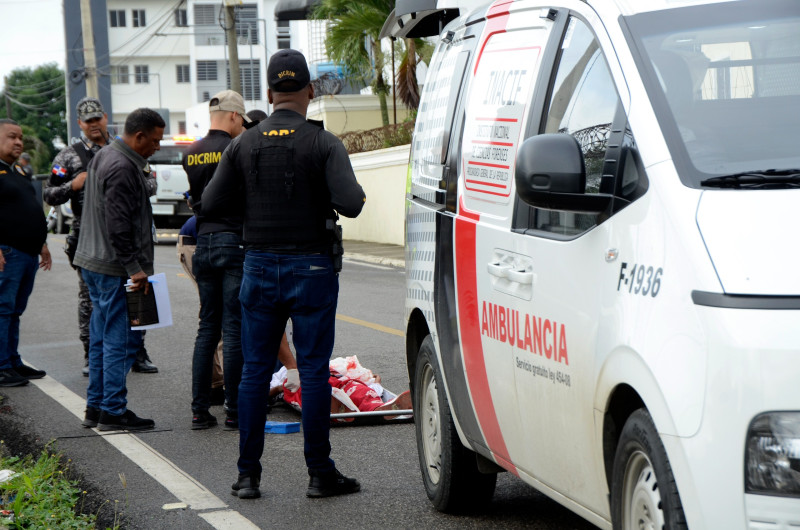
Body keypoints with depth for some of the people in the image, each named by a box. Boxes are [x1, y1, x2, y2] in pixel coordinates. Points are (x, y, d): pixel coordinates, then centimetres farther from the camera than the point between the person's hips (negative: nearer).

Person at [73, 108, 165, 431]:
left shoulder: (105, 157, 16)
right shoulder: (123, 168, -18)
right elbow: (119, 224, -23)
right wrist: (134, 268, -20)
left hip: (93, 262, 11)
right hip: (114, 268, -11)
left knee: (102, 337, 15)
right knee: (122, 340, -6)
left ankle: (95, 407, 21)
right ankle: (113, 412, -3)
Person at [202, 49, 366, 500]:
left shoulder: (244, 145, 1)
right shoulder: (324, 143, -10)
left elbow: (212, 204, 3)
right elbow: (349, 203, -21)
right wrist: (358, 192, 2)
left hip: (260, 268, 3)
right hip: (311, 268, -3)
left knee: (256, 370, 9)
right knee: (314, 370, 2)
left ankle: (248, 474, 10)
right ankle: (321, 474, 5)